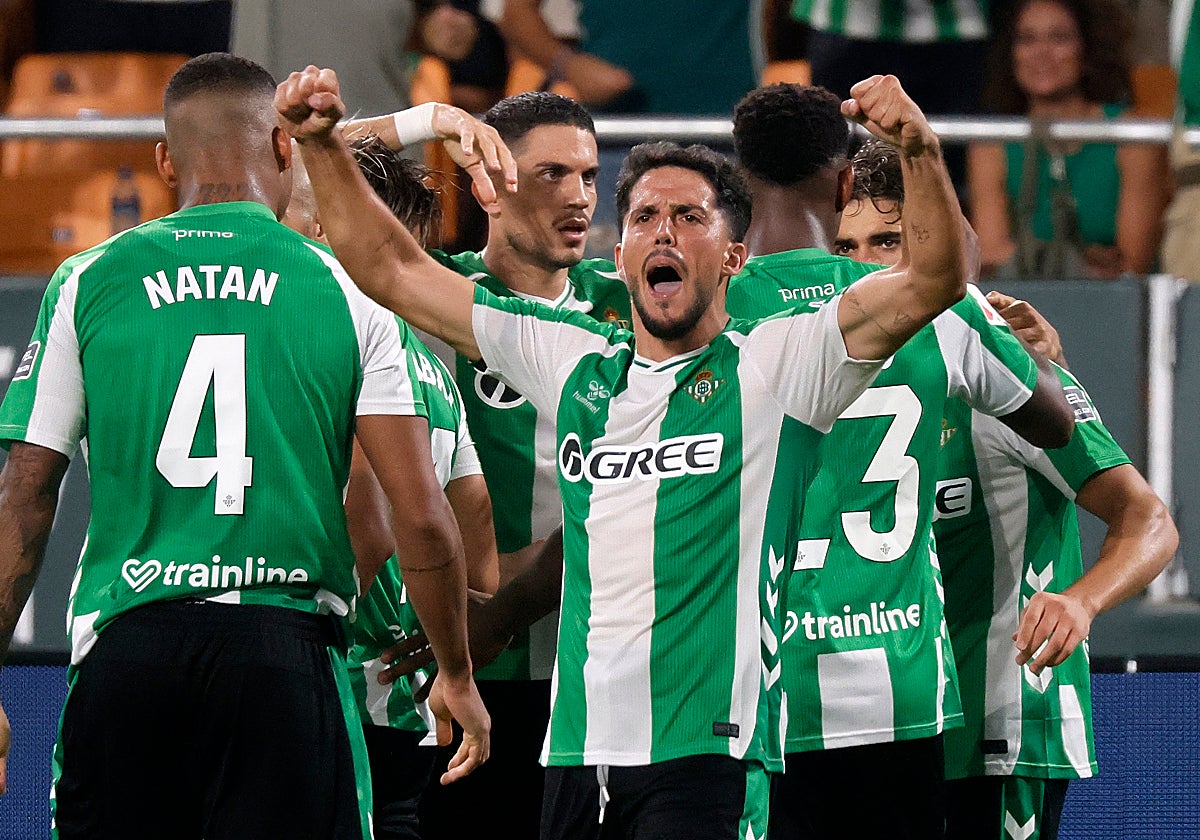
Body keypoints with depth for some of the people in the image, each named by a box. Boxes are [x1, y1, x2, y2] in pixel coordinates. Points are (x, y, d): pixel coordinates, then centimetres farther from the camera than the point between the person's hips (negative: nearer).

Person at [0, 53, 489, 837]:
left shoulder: (87, 284, 6)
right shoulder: (350, 294, 3)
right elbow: (423, 516, -1)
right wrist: (458, 677, 12)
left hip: (127, 650, 1)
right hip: (285, 643, -1)